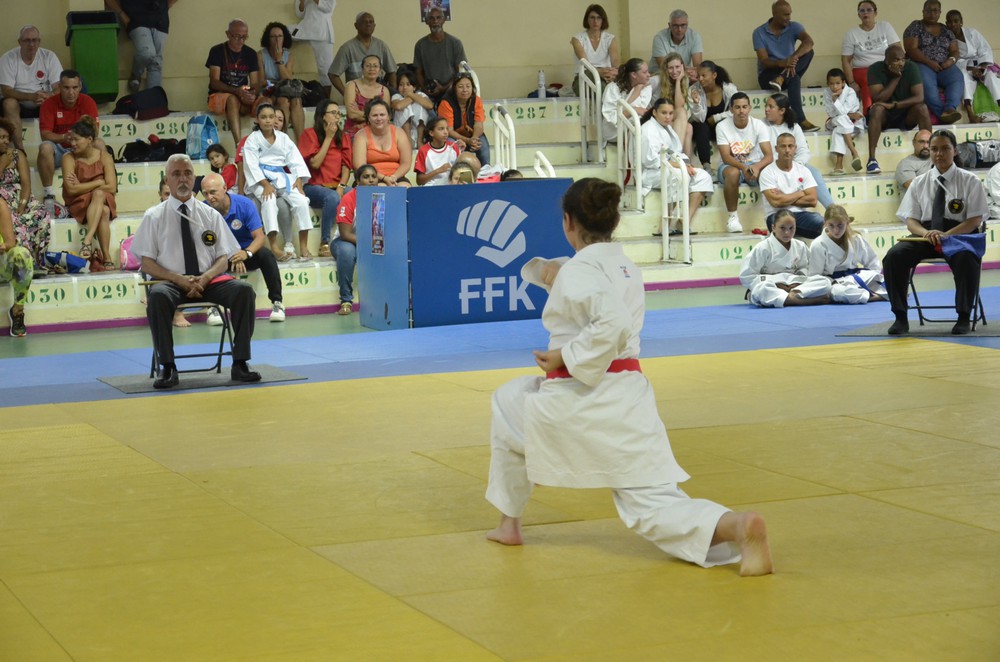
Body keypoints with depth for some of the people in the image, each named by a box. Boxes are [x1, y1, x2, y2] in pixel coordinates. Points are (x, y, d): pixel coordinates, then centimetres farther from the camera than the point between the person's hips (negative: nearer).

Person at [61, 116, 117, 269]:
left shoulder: (104, 157, 0)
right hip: (78, 204, -1)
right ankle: (106, 258, -40)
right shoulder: (68, 158, -3)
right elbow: (71, 189, -15)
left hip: (104, 200, 1)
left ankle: (88, 240, -43)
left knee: (99, 194, -35)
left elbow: (112, 188, -8)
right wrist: (98, 183, -11)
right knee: (103, 211, -34)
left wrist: (82, 187, -10)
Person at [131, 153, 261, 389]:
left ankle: (240, 364, -21)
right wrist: (179, 279, -15)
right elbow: (147, 263, 1)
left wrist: (205, 278, -14)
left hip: (209, 281, 2)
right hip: (172, 282, -2)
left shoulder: (210, 215, 13)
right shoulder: (154, 217, 6)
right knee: (157, 295, -37)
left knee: (244, 289, -26)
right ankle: (167, 368, -29)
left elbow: (223, 259, 8)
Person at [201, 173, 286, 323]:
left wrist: (247, 253, -41)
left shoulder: (245, 204, -16)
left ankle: (277, 302, -22)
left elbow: (260, 237, -19)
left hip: (247, 254, 0)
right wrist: (234, 258, -32)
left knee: (266, 254, -31)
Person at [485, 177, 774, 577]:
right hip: (628, 391, 6)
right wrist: (557, 280, 17)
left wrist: (564, 358, -18)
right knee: (650, 506, 0)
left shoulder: (578, 271, -12)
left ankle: (509, 524, 37)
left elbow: (613, 325, -28)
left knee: (508, 404, 28)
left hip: (577, 402, -6)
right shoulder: (627, 269, 14)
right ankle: (737, 526, -30)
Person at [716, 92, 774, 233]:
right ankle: (733, 217, -23)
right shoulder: (722, 127, -10)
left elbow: (769, 156, -16)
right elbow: (726, 157, -18)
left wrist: (757, 166, -39)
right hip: (731, 165, -1)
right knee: (733, 173, -38)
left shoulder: (759, 125, -7)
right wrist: (743, 167, -38)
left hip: (754, 165, 1)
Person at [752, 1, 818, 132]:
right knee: (794, 79, -36)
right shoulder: (759, 33, -7)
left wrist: (794, 58, -39)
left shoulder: (794, 27, 0)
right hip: (768, 74, -3)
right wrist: (781, 63, -38)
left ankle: (781, 78, -39)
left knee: (808, 52, -23)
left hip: (790, 70, 4)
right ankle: (801, 121, -42)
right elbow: (764, 61, -16)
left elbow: (808, 42, -20)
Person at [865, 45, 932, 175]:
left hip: (906, 116, 1)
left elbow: (919, 97, -20)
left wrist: (894, 105, -29)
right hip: (884, 117, -1)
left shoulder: (911, 68, -11)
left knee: (922, 108, -27)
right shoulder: (875, 70, -14)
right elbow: (878, 99, -22)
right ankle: (871, 159, -38)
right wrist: (896, 78, -24)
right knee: (878, 109, -33)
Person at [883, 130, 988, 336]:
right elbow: (911, 220, 7)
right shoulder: (919, 183, 12)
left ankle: (964, 318, -23)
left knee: (967, 257, -39)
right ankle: (900, 318, -17)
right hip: (925, 235, 3)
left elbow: (975, 220, -4)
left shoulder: (969, 181, 4)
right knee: (894, 256, -26)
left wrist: (947, 235, -21)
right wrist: (926, 233, -18)